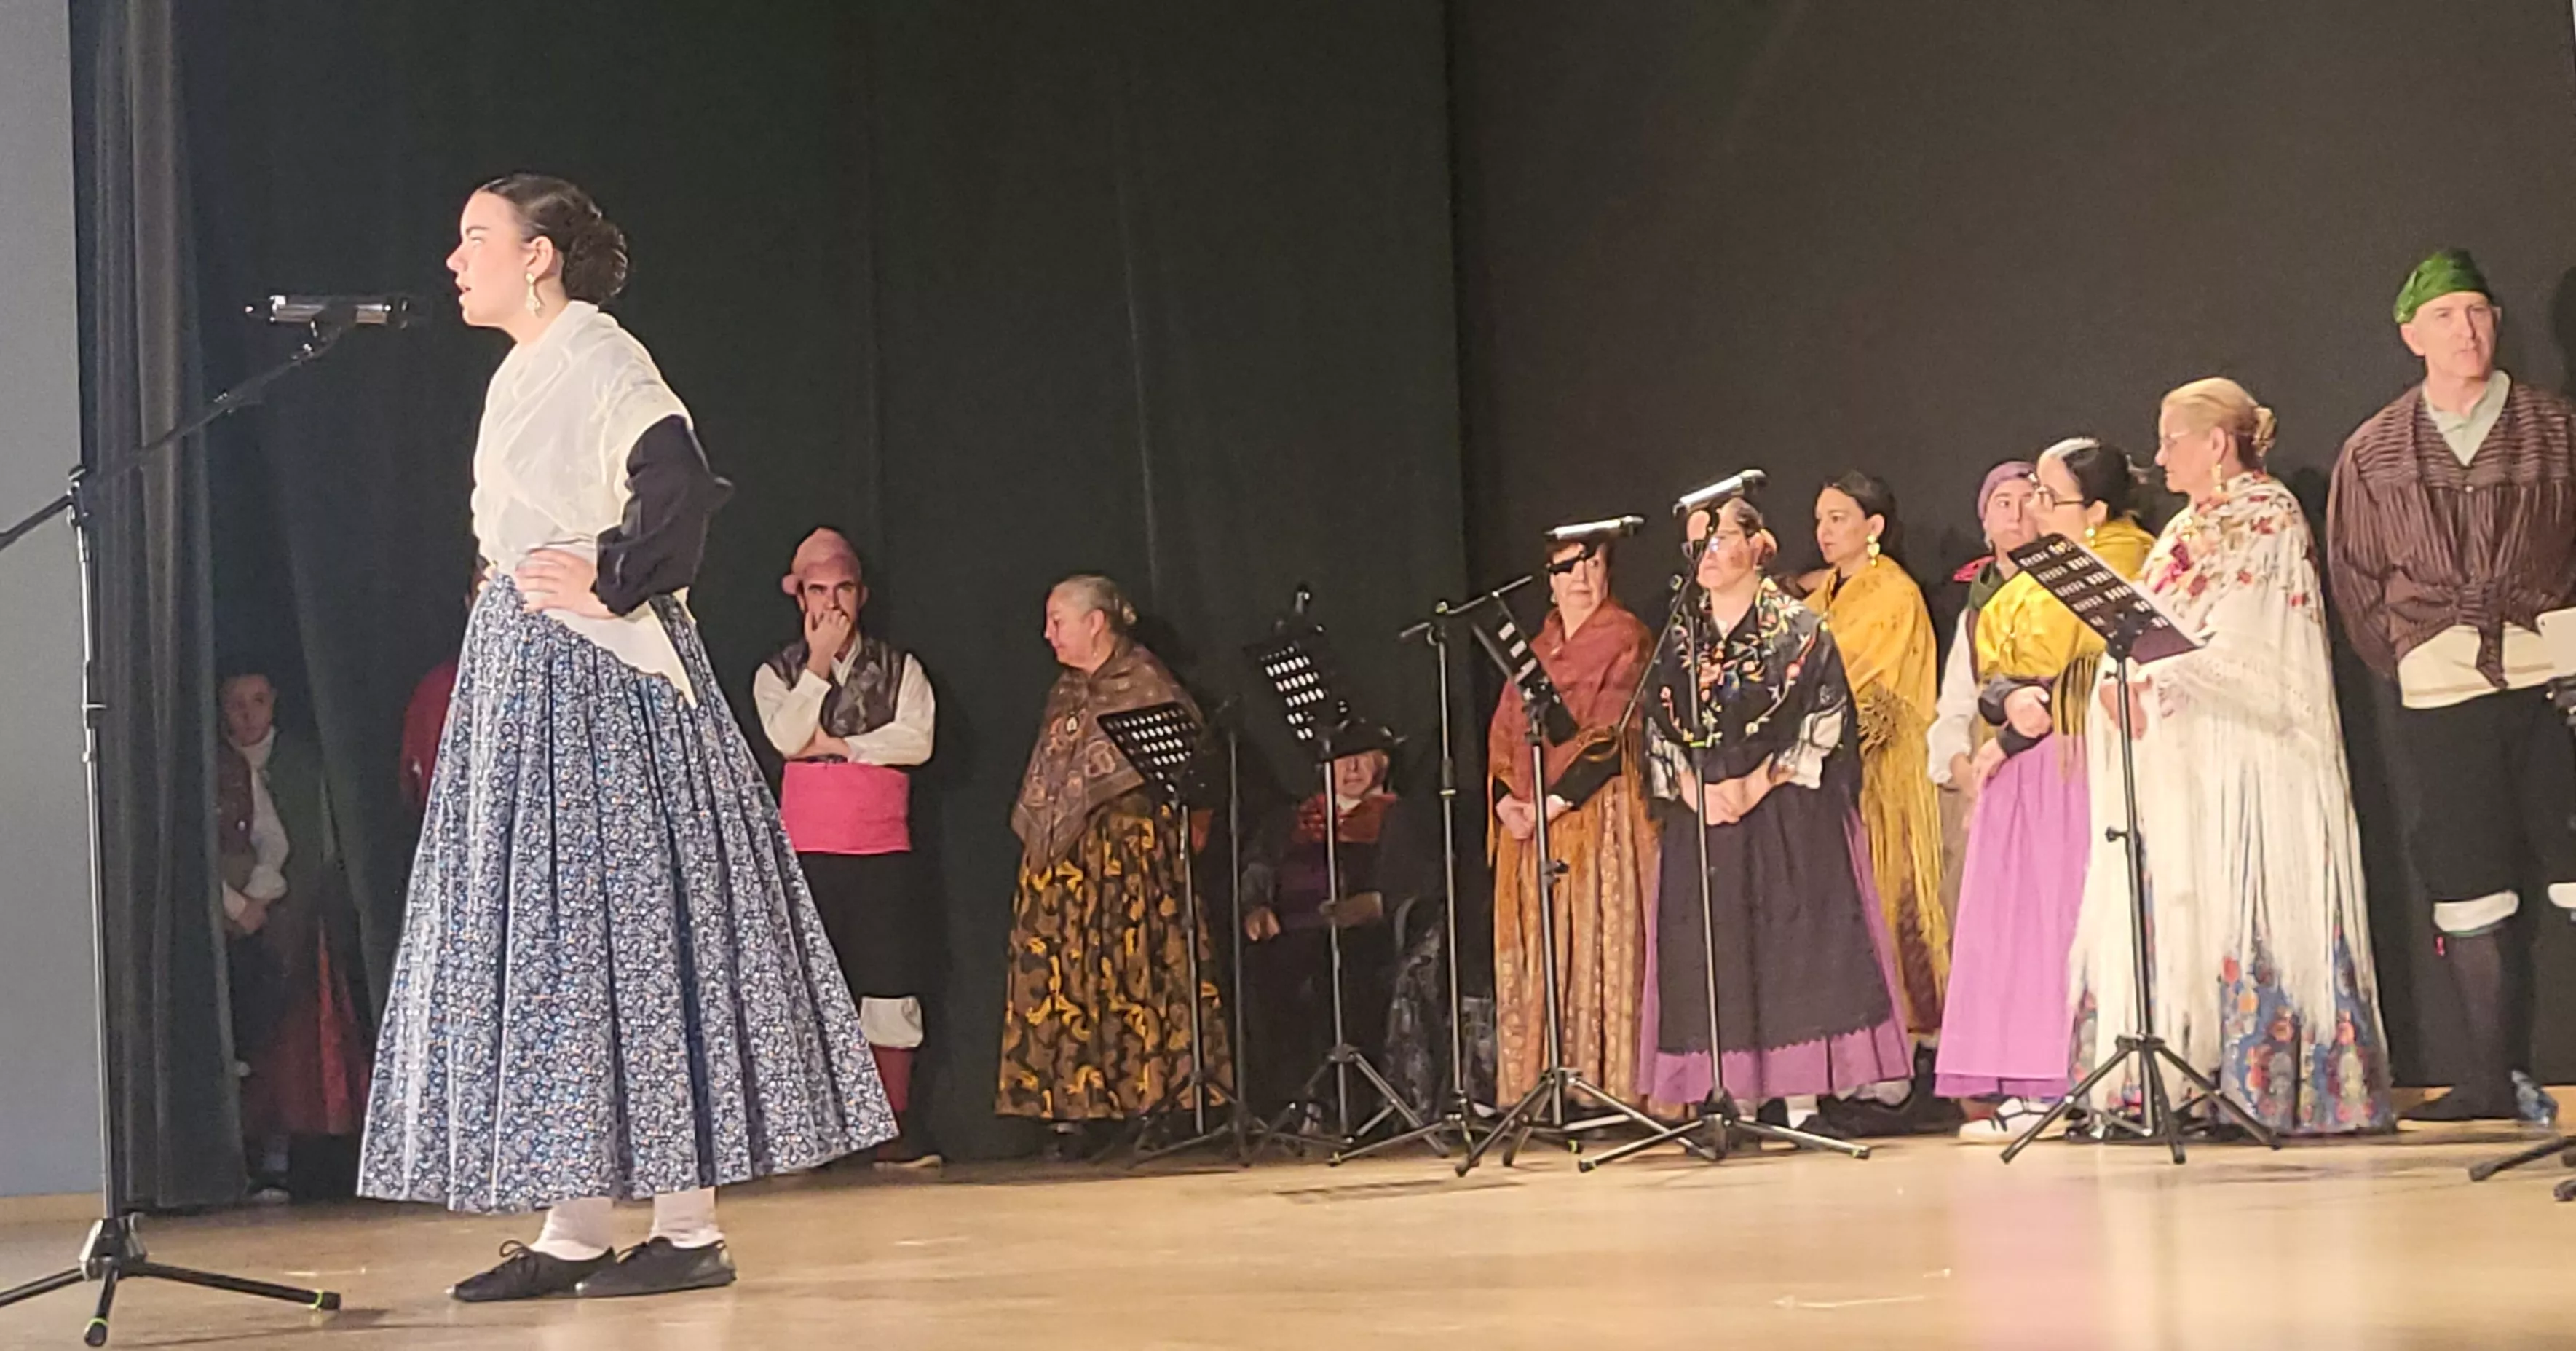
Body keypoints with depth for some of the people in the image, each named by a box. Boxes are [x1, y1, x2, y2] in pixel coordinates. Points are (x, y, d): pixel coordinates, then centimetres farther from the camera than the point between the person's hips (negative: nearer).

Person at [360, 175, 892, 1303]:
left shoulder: (597, 358, -10)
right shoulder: (526, 374, 19)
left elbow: (681, 481, -25)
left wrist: (610, 586, -17)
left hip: (595, 676, -10)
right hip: (525, 677, 10)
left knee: (627, 914, -8)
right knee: (544, 931, 6)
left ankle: (690, 1228, -3)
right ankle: (574, 1230, 9)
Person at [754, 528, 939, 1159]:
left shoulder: (898, 668, 11)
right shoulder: (778, 673, 9)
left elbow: (917, 740, -5)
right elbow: (787, 737, -10)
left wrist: (833, 744, -7)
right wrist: (819, 663, -8)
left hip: (882, 851, 1)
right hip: (805, 853, -1)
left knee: (891, 989, 0)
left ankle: (896, 1125, 6)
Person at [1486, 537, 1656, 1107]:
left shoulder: (1626, 640, 1)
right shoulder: (1533, 650, 21)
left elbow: (1612, 735, -9)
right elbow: (1503, 734, 15)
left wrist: (1553, 802, -16)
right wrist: (1505, 799, -3)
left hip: (1600, 812, -6)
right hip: (1528, 822, 6)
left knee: (1601, 951, -11)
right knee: (1533, 961, 1)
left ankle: (1611, 1087, -12)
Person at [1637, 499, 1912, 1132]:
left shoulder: (1799, 627, 2)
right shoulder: (1680, 636, 14)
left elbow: (1825, 719, -6)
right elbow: (1660, 724, 12)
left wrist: (1758, 783, -14)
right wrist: (1691, 787, -6)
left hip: (1788, 815, -4)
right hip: (1702, 816, 4)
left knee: (1794, 945, -8)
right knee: (1717, 957, -1)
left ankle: (1801, 1104, -6)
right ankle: (1737, 1103, 2)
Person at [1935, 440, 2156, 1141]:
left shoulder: (2122, 562, -6)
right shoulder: (2039, 571, 21)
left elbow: (2084, 679, -13)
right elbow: (1995, 665, 11)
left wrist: (2009, 738, -9)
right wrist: (2009, 699, -12)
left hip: (2074, 766, -8)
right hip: (2021, 767, 8)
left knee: (2068, 915, -10)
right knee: (2014, 917, 3)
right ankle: (2031, 1087, 2)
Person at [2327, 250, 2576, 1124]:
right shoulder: (2373, 454, 9)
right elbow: (2355, 579, 12)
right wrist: (2404, 664, 5)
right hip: (2440, 686, 2)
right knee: (2464, 889, 4)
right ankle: (2491, 1076, 13)